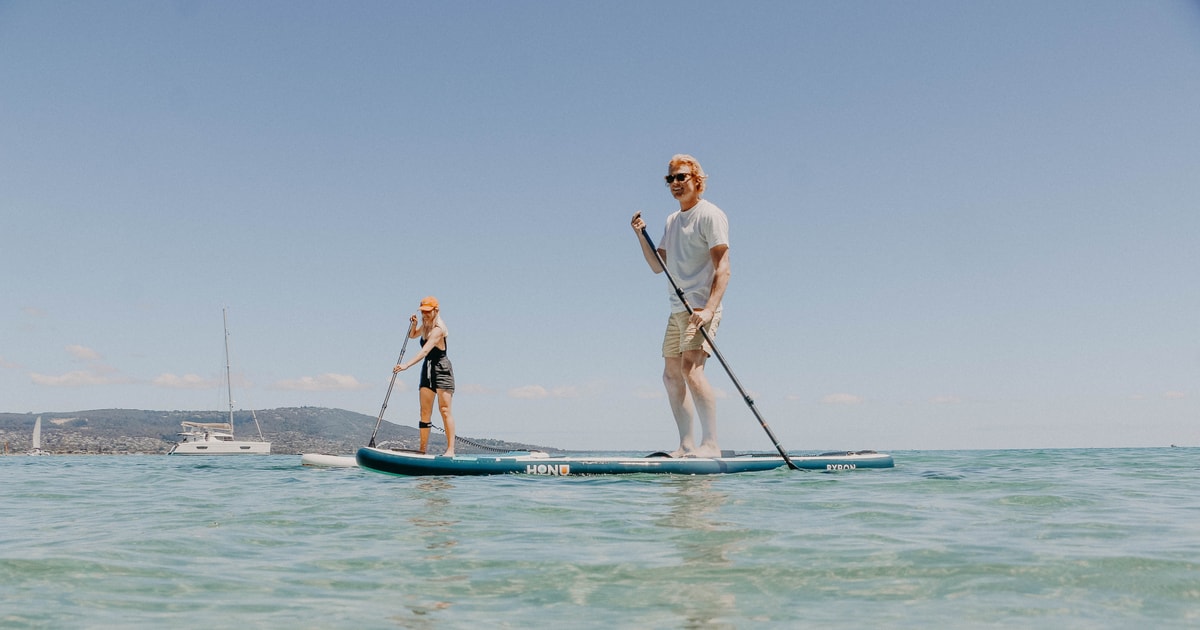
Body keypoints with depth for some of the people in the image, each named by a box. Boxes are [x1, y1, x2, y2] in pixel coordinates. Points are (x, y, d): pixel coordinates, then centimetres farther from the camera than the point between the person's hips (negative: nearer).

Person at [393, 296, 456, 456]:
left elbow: (425, 351, -28)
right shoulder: (425, 326, 11)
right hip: (427, 370, 8)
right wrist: (413, 324, 6)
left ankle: (450, 449, -13)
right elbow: (412, 336, 30)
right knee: (425, 412, 5)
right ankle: (423, 449, 8)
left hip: (442, 370, -8)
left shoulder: (438, 329, -17)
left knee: (445, 410, -12)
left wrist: (406, 365, -38)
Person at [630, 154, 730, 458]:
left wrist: (709, 308, -26)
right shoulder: (672, 220, 20)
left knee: (691, 368, -21)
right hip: (678, 309, 9)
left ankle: (710, 444, -20)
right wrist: (641, 235, 4)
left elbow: (722, 268, -14)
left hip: (701, 307, -9)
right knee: (672, 374, 8)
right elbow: (657, 266, 18)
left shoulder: (710, 215, -6)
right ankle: (687, 445, 14)